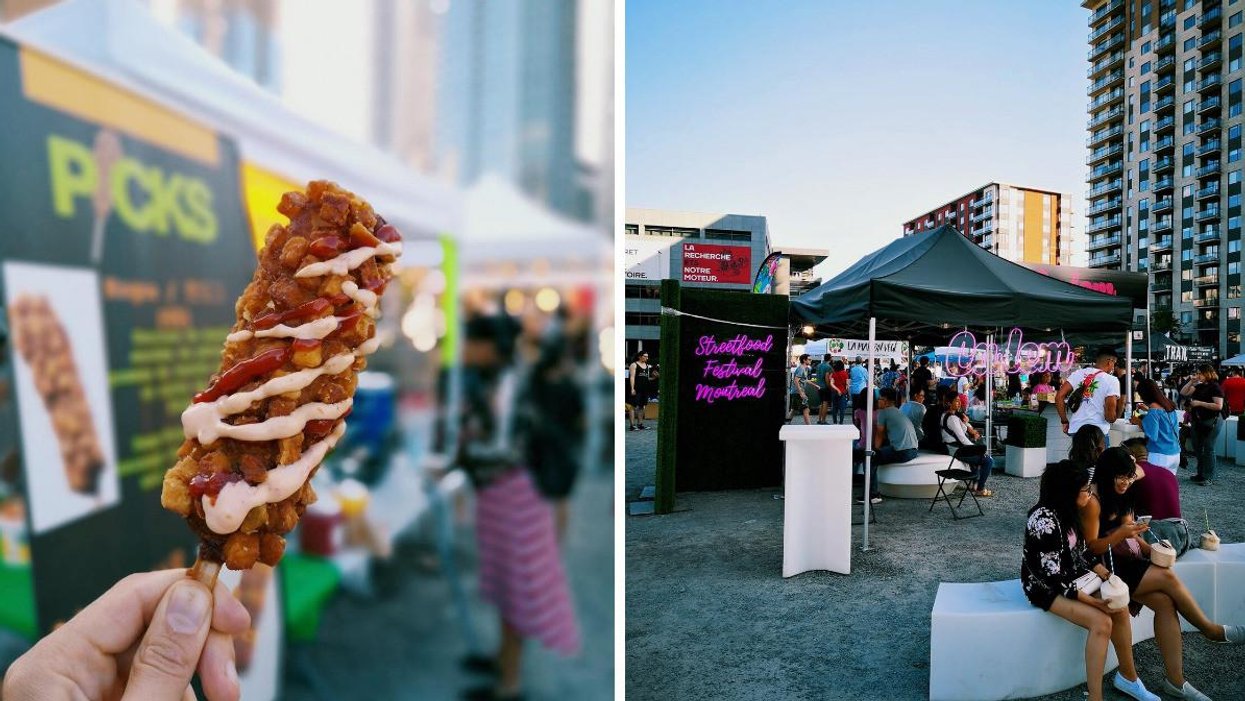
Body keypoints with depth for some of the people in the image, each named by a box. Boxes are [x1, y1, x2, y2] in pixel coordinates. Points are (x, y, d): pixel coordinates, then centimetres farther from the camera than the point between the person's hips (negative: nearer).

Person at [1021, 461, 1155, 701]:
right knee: (1102, 622, -22)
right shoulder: (1045, 520, -27)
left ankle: (1128, 677, 16)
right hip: (1045, 585, -9)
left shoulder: (1066, 511, 2)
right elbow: (1052, 574, -25)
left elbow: (1076, 551, 13)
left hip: (1069, 578, 9)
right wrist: (1089, 599, -23)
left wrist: (1096, 567, -3)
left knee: (1120, 609, -4)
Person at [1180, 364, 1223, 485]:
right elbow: (1183, 393, 10)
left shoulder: (1215, 387, -12)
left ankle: (1208, 477, 7)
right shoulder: (1199, 387, 10)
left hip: (1211, 421, -8)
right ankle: (1201, 474, 25)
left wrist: (1200, 403, -20)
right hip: (1198, 421, 8)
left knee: (1208, 448, -1)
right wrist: (1191, 382, 1)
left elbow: (1219, 406, -20)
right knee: (1197, 448, 14)